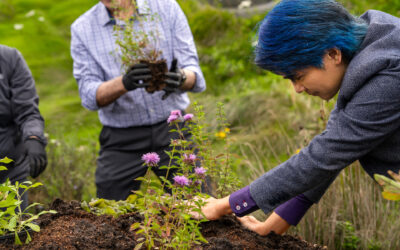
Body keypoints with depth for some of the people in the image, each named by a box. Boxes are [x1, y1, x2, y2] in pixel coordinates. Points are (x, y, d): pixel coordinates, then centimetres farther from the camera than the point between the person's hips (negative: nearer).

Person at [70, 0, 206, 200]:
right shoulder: (81, 29, 0)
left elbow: (194, 73, -6)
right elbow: (90, 97, -9)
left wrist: (181, 78, -30)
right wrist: (124, 83, -30)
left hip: (171, 129, 0)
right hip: (121, 140, 0)